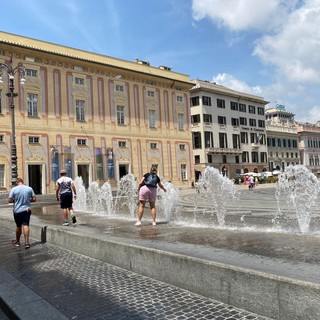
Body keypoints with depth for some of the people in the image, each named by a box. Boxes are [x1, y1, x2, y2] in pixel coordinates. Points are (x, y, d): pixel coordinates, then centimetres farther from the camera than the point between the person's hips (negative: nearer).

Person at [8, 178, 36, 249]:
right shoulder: (29, 188, -1)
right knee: (26, 225, -3)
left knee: (18, 226, 14)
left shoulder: (14, 189, -7)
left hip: (17, 210, -1)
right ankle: (26, 242, -15)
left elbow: (9, 200, -7)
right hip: (27, 210, 1)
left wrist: (15, 200, 11)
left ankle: (17, 241, 30)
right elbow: (34, 199, -1)